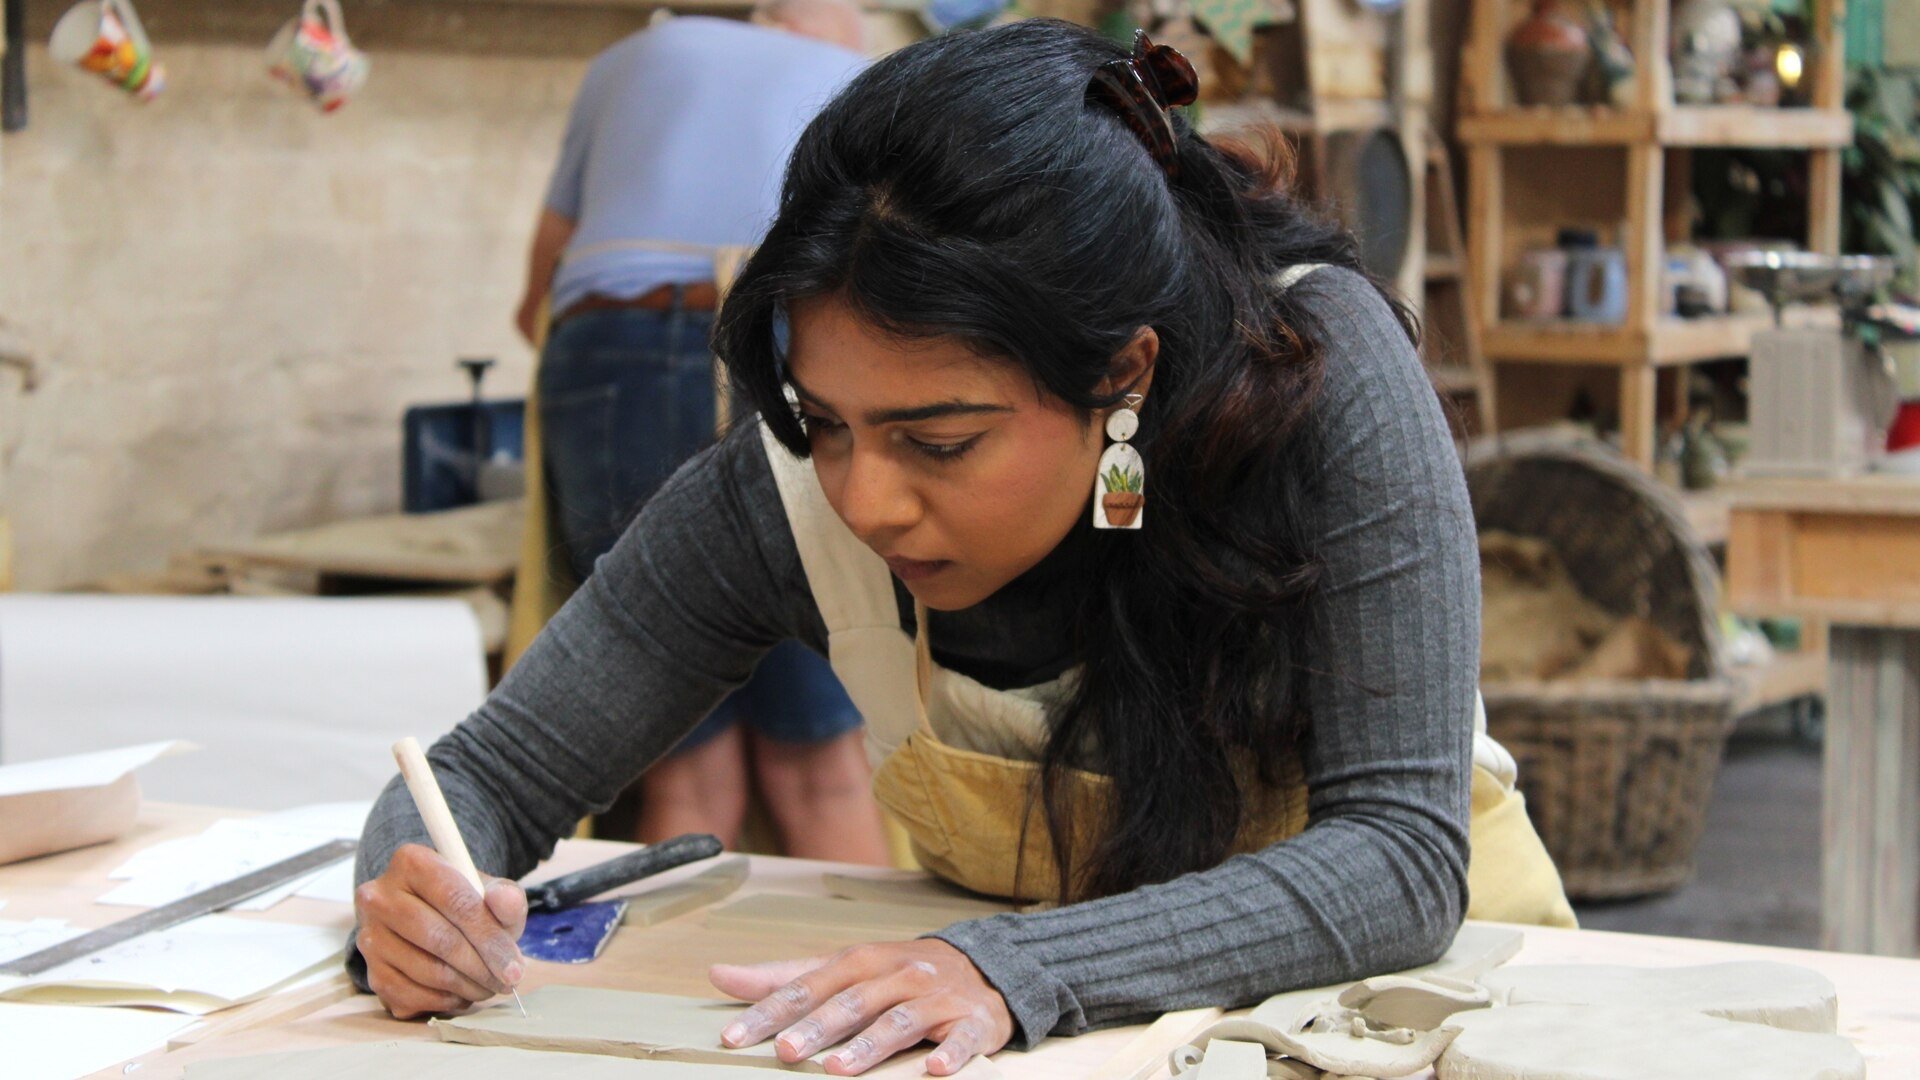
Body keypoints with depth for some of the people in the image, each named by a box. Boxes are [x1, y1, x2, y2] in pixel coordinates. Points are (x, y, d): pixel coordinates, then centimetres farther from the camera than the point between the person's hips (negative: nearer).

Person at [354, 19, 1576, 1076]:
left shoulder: (1319, 365, -26)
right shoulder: (794, 488, -20)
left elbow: (1401, 853, -29)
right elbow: (496, 771, -10)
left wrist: (1014, 967, -43)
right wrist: (420, 906, -33)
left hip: (1413, 953, -1)